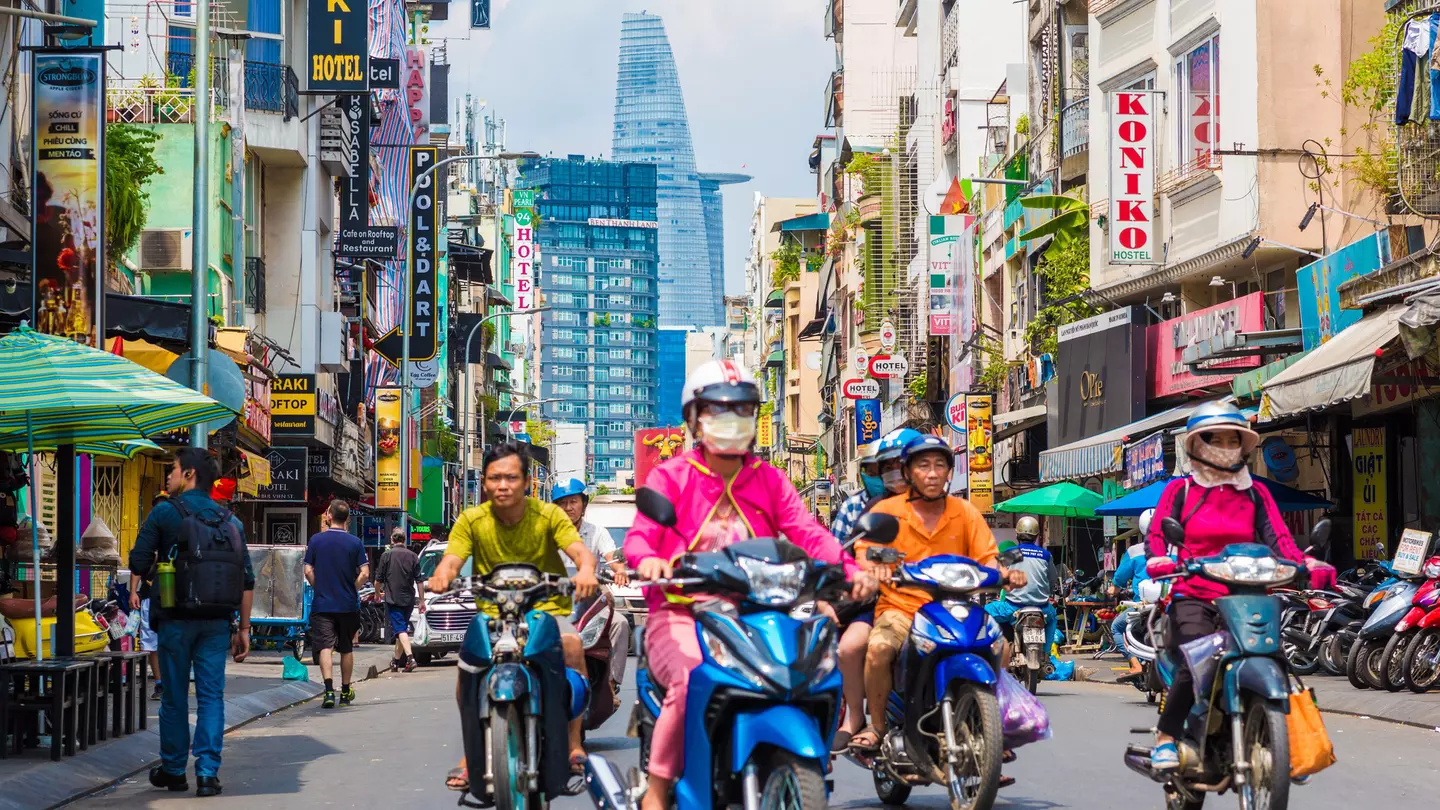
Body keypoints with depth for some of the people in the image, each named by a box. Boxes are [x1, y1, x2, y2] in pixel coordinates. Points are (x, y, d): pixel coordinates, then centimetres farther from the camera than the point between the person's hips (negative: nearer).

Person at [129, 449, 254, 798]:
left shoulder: (165, 512, -4)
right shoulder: (230, 520, 9)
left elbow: (138, 563, -6)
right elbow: (247, 580, 6)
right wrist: (244, 629, 10)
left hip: (177, 619, -3)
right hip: (217, 622, 3)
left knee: (175, 696, 8)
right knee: (211, 695, 3)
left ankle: (173, 770, 18)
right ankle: (208, 772, -4)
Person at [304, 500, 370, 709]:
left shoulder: (316, 540, -3)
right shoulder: (355, 542, -3)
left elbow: (308, 571, -2)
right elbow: (364, 574, -8)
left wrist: (319, 588, 11)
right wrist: (352, 590, 7)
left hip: (322, 605, -1)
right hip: (348, 605, 1)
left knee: (326, 648, -5)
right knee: (346, 649, 14)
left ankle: (329, 690, -22)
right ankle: (346, 691, 24)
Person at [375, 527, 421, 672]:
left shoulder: (387, 555, -4)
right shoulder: (413, 556, 4)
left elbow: (378, 580, 0)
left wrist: (378, 593, 19)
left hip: (392, 599, -4)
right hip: (409, 599, 4)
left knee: (400, 629, -9)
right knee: (403, 628, 17)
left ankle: (410, 657, -27)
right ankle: (396, 660, 27)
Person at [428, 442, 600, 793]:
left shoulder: (547, 515, -6)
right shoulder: (472, 520, -2)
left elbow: (580, 550, -18)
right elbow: (451, 560, -13)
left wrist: (586, 570, -43)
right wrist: (442, 575, -38)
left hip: (547, 609, -1)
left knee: (572, 644, -32)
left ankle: (574, 744, -19)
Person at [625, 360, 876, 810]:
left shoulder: (769, 481, 15)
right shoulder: (671, 477, 6)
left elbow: (807, 532, 1)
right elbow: (640, 534, -8)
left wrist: (849, 570, -19)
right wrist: (648, 560, -34)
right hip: (682, 615, -3)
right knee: (693, 680, -35)